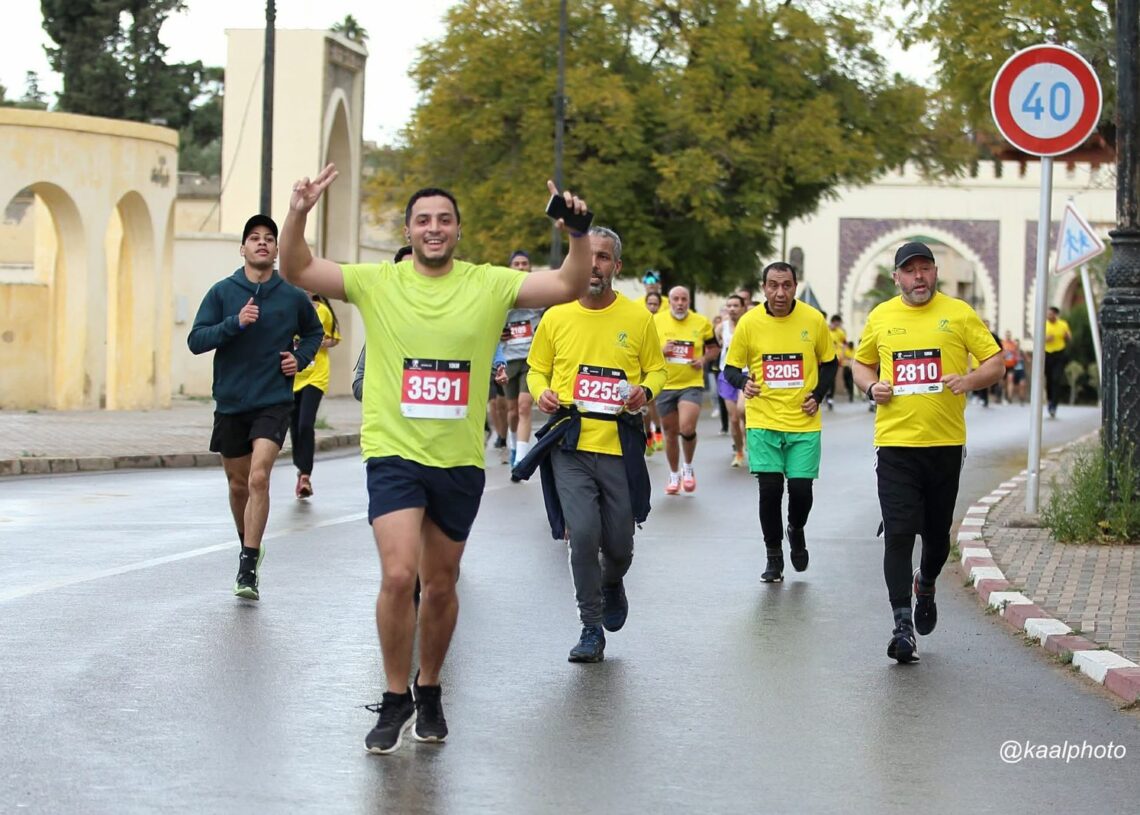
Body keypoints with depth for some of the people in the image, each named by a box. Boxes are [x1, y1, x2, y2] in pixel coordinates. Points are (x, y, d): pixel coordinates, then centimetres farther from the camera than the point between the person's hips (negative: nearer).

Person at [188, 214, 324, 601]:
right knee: (238, 484, 13)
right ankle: (249, 549, 37)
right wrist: (235, 323, -19)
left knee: (258, 478, -18)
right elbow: (196, 340, -6)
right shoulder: (222, 292, 0)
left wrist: (301, 357, 2)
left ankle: (248, 568, -15)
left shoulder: (293, 297, 2)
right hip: (230, 403, 2)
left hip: (273, 402, -2)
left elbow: (314, 332, 22)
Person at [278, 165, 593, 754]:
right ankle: (395, 700, 1)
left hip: (460, 461, 2)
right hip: (394, 454, -2)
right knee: (398, 575, -16)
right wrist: (298, 214, -22)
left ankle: (429, 691, 34)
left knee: (440, 585, 13)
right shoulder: (377, 283, 0)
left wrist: (577, 233, -21)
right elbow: (296, 271, -5)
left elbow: (570, 285, -3)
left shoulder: (489, 284, 1)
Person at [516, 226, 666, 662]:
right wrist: (542, 392, -6)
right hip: (570, 445, 0)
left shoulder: (638, 318, 3)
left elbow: (656, 369, 12)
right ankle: (592, 629, 0)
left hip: (620, 446, 0)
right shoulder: (556, 317, 5)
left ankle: (612, 583, 44)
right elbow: (536, 368, 15)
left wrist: (645, 391, -9)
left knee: (619, 542, 5)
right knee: (582, 533, -15)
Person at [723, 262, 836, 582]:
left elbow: (829, 362, 12)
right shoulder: (749, 322, -4)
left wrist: (818, 394, -1)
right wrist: (743, 382, -17)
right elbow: (731, 367, 4)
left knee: (801, 488, -4)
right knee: (769, 488, -6)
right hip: (763, 421, 0)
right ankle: (773, 556, 13)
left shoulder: (814, 320, -2)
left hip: (804, 423, 0)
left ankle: (796, 531, 31)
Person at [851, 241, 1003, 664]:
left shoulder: (960, 313, 2)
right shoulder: (880, 317, 7)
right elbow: (862, 363, 21)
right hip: (895, 442, 0)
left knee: (937, 532, 12)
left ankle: (926, 587, 44)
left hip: (946, 442, 0)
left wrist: (971, 380, -17)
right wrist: (871, 386, -1)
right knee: (899, 534, -10)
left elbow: (995, 362, 3)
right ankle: (903, 625, -8)